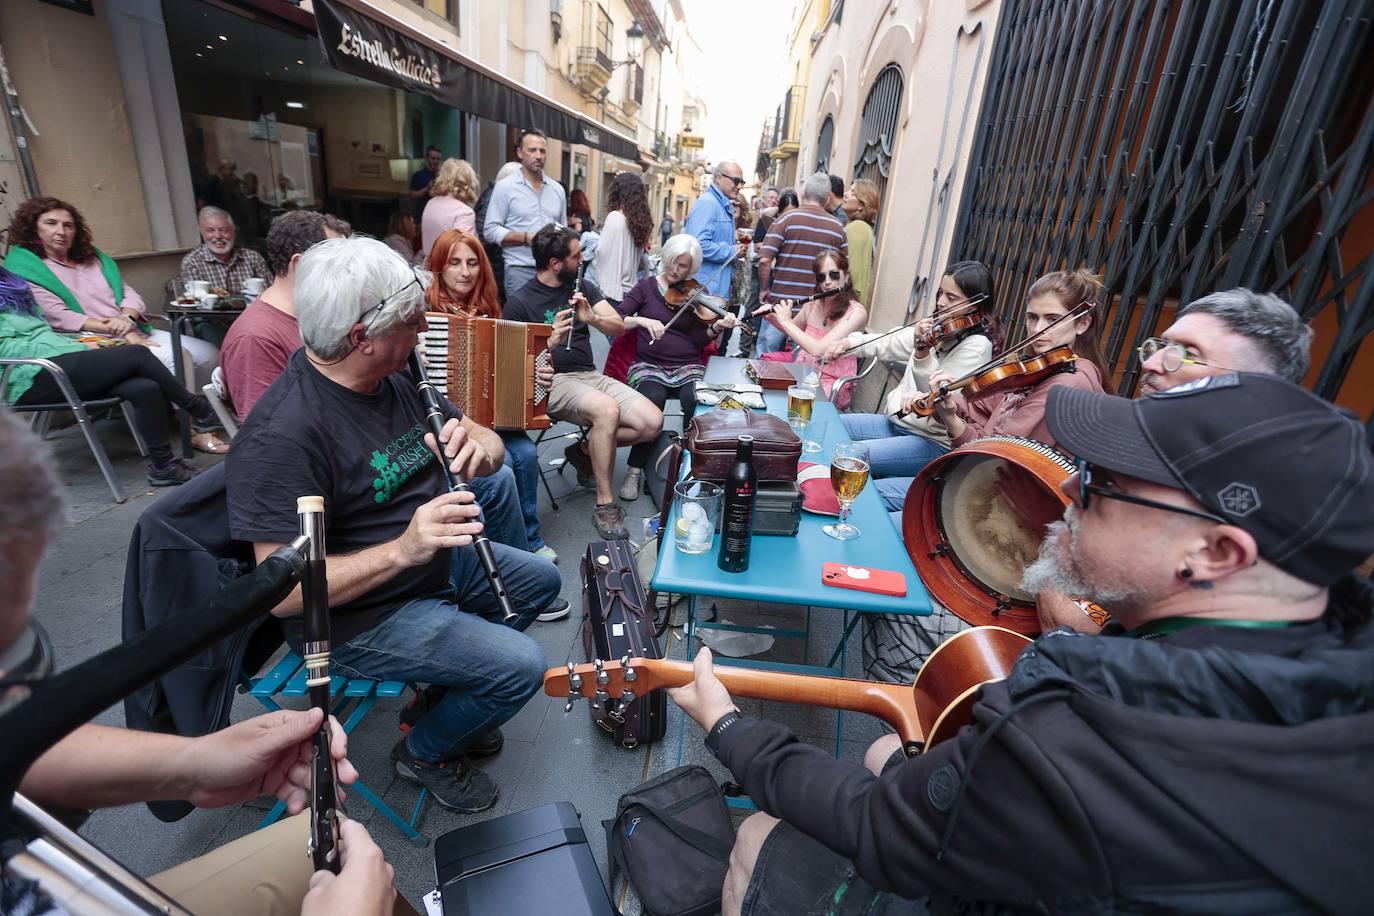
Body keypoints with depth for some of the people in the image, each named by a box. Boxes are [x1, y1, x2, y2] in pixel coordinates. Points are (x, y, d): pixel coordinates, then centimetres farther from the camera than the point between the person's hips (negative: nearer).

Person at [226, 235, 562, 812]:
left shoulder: (396, 376, -4)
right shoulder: (282, 437, -29)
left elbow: (491, 448, 0)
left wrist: (477, 447, -24)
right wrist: (403, 548, -39)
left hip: (433, 555, 9)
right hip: (358, 614, -8)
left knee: (542, 580, 17)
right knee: (521, 666, -18)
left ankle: (445, 697, 29)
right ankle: (424, 751, 14)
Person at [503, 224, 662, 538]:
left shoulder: (582, 287, 12)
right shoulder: (520, 301, -2)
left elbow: (619, 327, 5)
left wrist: (592, 317, -17)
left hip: (590, 375, 6)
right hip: (552, 382, -5)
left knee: (653, 422, -15)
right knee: (608, 410, -36)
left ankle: (585, 450, 7)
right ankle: (605, 505, -23)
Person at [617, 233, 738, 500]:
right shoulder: (646, 286, 9)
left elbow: (698, 340, 0)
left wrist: (716, 328, -19)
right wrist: (643, 320, -18)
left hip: (688, 367, 1)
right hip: (648, 365, -1)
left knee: (698, 402, -32)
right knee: (652, 399, -34)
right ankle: (635, 470, -17)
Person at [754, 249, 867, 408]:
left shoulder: (856, 312, -16)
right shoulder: (813, 303, 2)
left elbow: (819, 350, -28)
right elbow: (794, 331, 23)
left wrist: (786, 321, -18)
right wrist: (771, 318, 4)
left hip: (832, 386, -6)